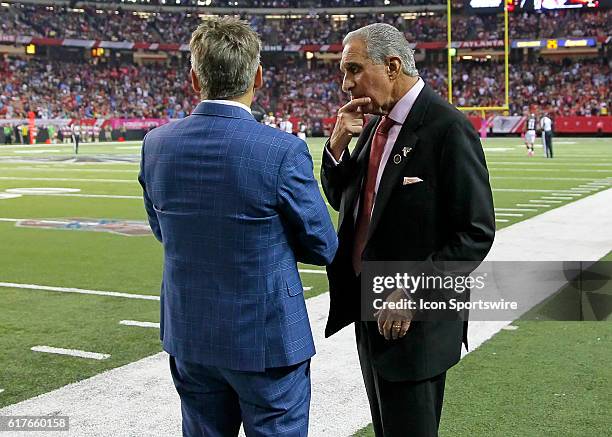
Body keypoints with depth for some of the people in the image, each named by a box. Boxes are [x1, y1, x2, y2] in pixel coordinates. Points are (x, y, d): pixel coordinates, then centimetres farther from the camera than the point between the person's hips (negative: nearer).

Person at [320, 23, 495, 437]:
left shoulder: (447, 127, -17)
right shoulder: (375, 126, 8)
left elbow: (476, 233, -18)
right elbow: (340, 199, 14)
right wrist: (338, 144, -3)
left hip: (415, 320, -8)